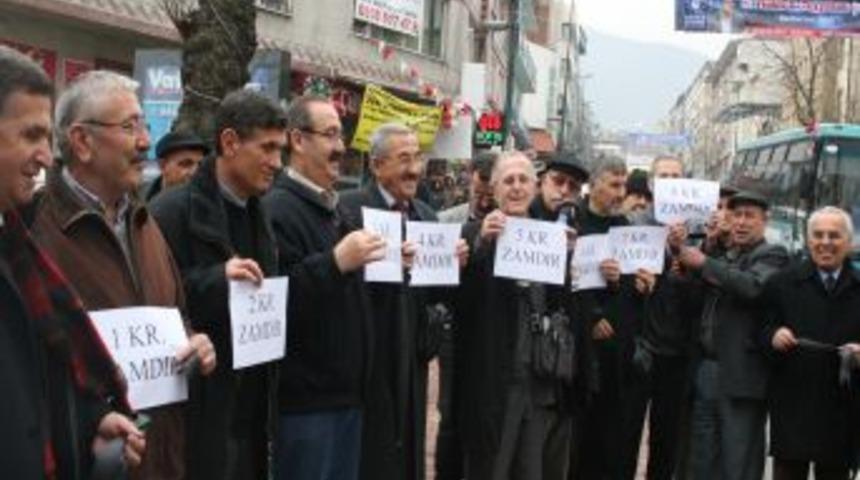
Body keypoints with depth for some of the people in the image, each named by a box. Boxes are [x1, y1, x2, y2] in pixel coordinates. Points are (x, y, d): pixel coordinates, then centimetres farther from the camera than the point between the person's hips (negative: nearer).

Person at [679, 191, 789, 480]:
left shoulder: (771, 255, -3)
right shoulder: (723, 257, 19)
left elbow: (753, 286, -23)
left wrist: (705, 263, -17)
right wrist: (688, 265, -4)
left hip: (741, 371, -7)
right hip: (706, 366, 7)